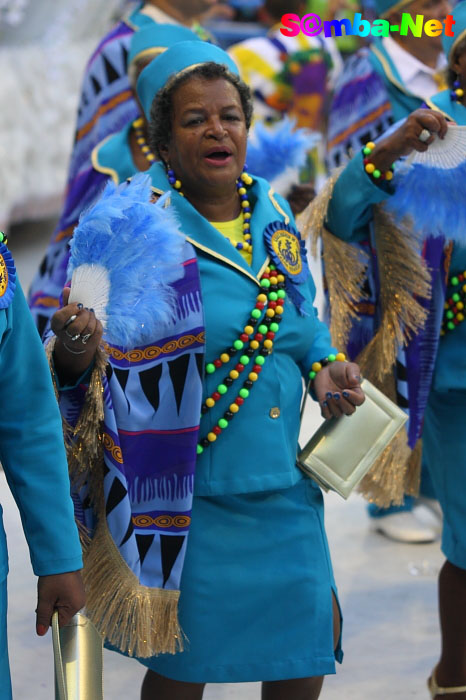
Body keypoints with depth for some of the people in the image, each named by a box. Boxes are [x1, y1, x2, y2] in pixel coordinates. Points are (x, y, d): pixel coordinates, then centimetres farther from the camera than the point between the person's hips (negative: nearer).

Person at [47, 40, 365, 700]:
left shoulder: (274, 215, 5)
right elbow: (108, 363, -14)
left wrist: (326, 364, 0)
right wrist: (72, 356, -36)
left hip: (283, 488, 5)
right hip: (187, 497, -5)